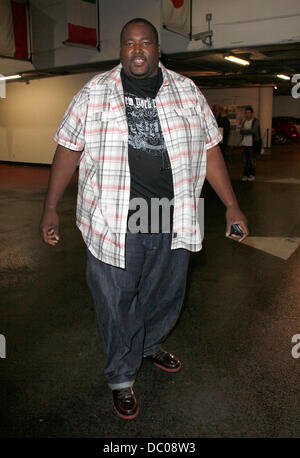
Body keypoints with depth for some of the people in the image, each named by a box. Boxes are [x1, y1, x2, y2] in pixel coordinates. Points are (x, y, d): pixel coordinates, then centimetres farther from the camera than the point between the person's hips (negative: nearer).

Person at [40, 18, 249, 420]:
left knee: (166, 293, 19)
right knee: (116, 301, 8)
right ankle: (121, 378, 32)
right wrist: (51, 208, 1)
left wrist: (232, 205, 6)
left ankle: (149, 345, 50)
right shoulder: (94, 93, 2)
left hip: (172, 219, 3)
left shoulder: (187, 92, 7)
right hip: (114, 219, -2)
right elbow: (68, 149, 4)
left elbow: (209, 149, 8)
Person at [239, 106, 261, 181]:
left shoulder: (255, 121, -4)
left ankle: (252, 175, 12)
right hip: (245, 143, 4)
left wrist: (244, 131, -7)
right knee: (245, 160, 4)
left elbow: (253, 131, -17)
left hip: (252, 144, -4)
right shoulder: (244, 121, 11)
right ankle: (245, 174, 11)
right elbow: (241, 132, 3)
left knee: (252, 160, 1)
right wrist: (248, 132, -13)